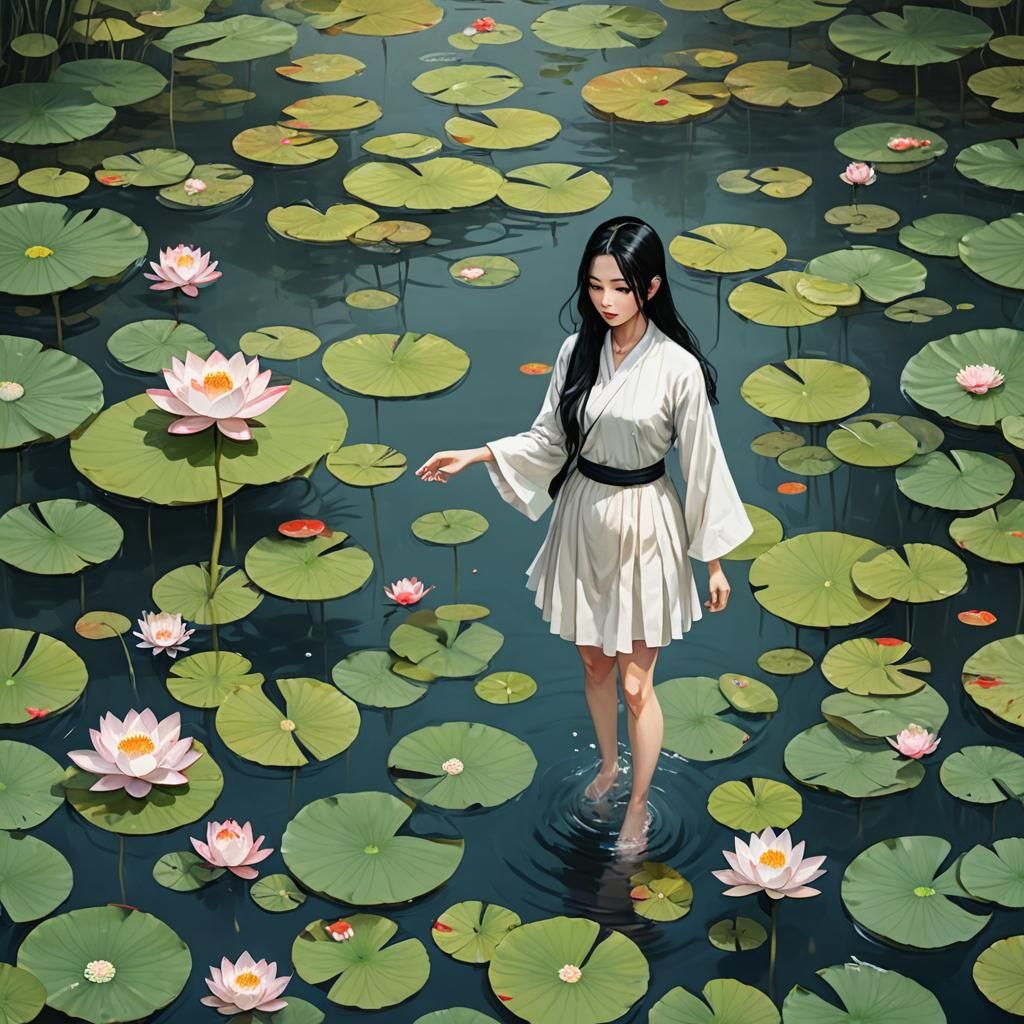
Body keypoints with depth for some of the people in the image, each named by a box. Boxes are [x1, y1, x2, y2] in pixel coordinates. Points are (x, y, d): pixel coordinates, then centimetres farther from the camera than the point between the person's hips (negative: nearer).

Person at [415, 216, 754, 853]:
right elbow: (550, 440, 5)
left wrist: (714, 560, -6)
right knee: (595, 663, 21)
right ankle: (609, 766, 46)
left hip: (644, 528, -4)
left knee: (635, 682, 5)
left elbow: (702, 464, -11)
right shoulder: (578, 353, -5)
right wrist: (476, 456, -7)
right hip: (583, 520, 5)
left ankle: (639, 807, 25)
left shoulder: (677, 368, -19)